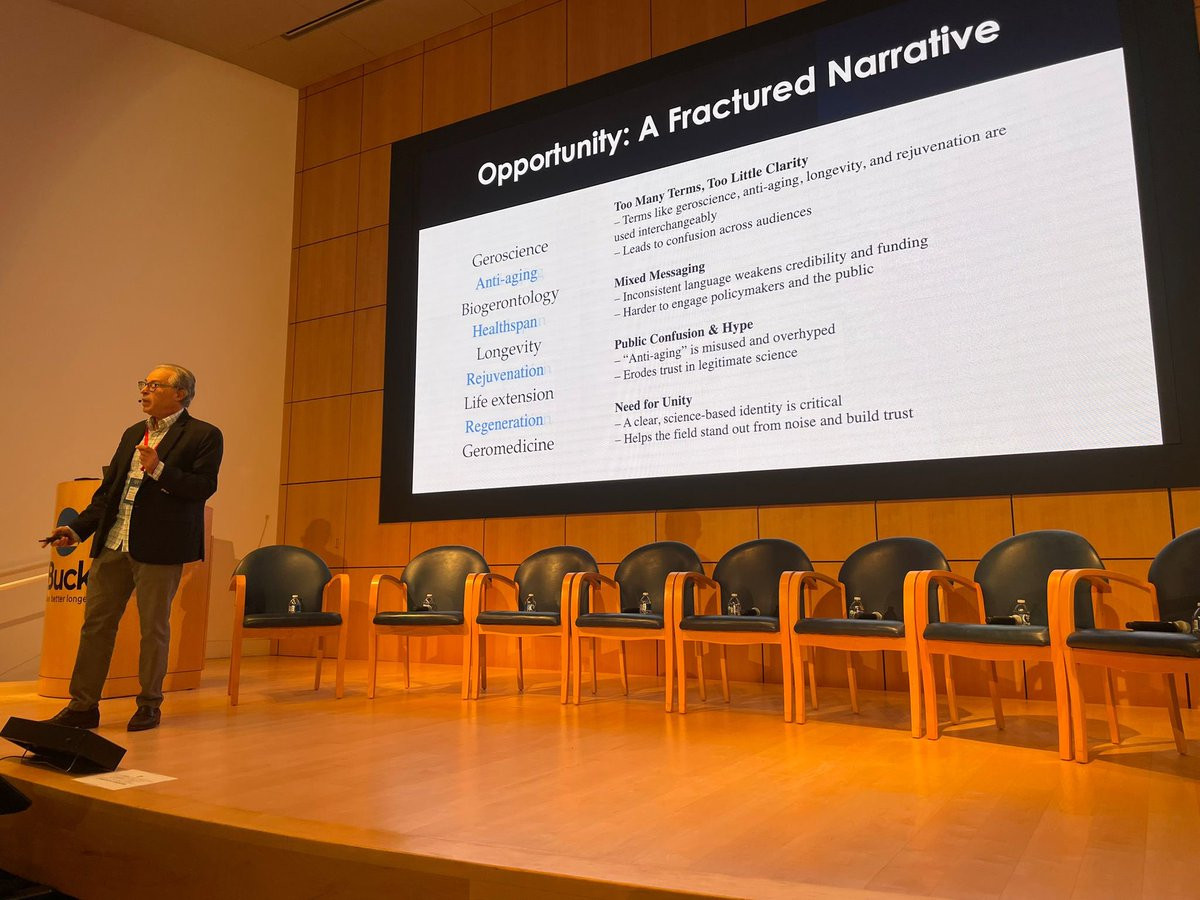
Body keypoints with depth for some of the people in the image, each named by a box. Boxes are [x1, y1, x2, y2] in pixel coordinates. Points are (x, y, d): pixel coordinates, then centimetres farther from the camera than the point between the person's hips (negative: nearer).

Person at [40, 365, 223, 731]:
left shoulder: (204, 435, -3)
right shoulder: (132, 434, 18)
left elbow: (203, 487, -13)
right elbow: (108, 490, 19)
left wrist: (159, 470, -22)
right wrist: (78, 528, 10)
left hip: (159, 548, -6)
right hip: (112, 545, 7)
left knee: (154, 628, 4)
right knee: (96, 623, 8)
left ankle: (149, 705, 18)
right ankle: (83, 706, 19)